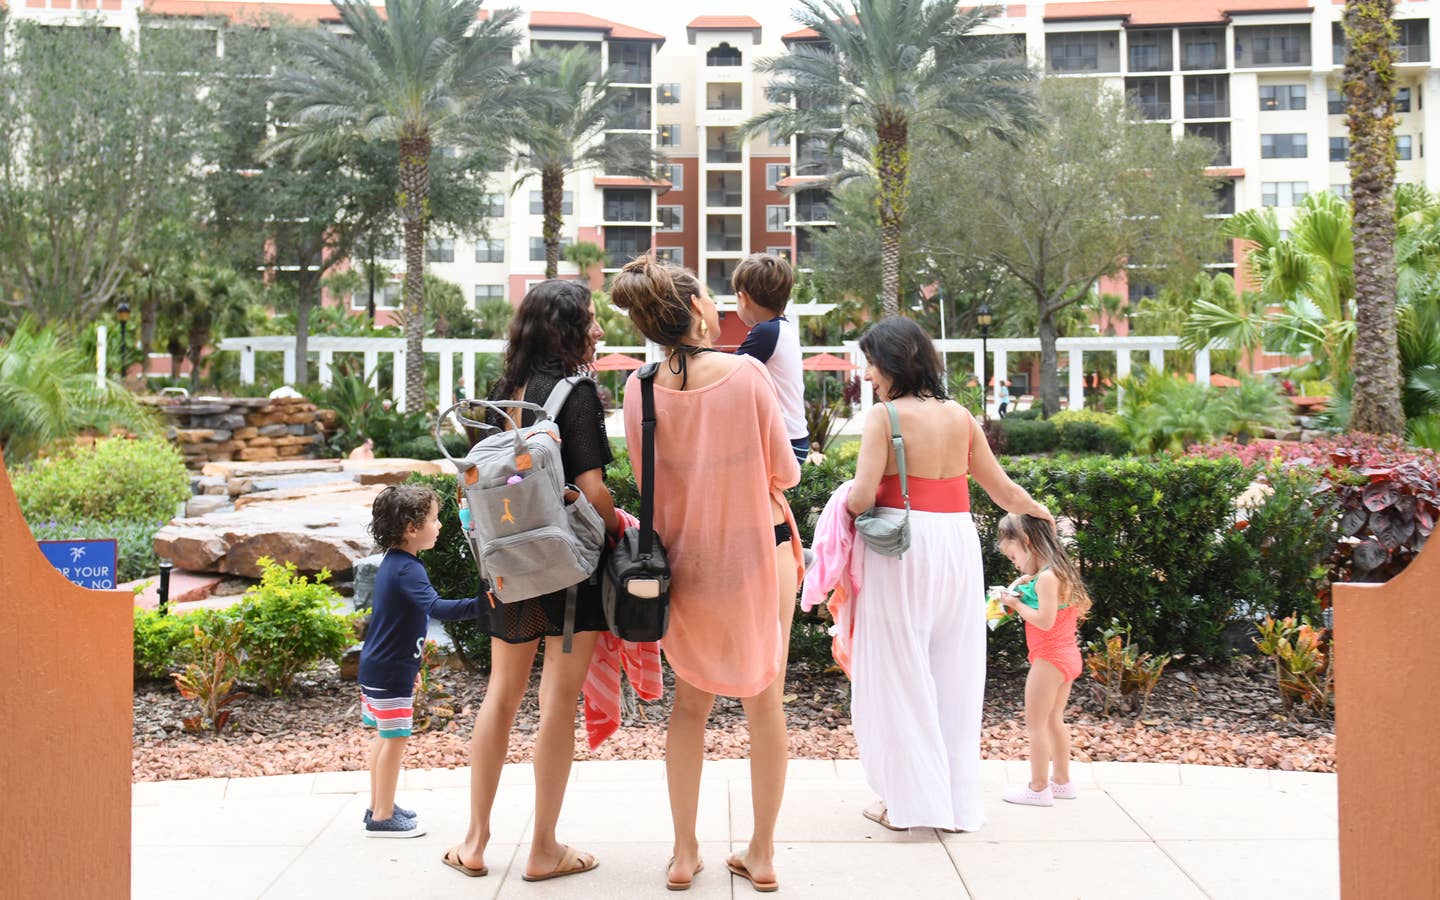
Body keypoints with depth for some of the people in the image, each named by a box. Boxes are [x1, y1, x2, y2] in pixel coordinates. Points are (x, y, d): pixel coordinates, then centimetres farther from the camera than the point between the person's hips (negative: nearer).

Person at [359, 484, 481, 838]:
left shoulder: (392, 563, 11)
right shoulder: (407, 570, -21)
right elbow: (435, 607, -38)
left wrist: (409, 662, 28)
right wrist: (480, 603, -46)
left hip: (377, 666, 10)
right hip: (391, 672, -10)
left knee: (384, 736, 18)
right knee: (395, 739, -1)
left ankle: (378, 806, 29)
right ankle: (383, 816, 7)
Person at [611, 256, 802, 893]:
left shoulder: (640, 388, -7)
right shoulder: (747, 372, -14)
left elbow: (649, 482, 1)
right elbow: (786, 472, -6)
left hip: (687, 559, 2)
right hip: (760, 549, -2)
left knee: (691, 700, 16)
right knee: (763, 699, 11)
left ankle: (684, 854, 20)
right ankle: (762, 853, 21)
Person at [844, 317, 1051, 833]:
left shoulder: (884, 415, -8)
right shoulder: (960, 416, 8)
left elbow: (862, 496, -17)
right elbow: (1003, 490, 14)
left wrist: (846, 505, 6)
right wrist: (1042, 512, 32)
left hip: (902, 550, -5)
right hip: (958, 545, 5)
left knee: (900, 675, 6)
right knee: (954, 675, 13)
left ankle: (905, 800, 12)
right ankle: (958, 801, 22)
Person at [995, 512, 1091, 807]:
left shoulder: (1046, 576, -20)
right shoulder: (1060, 572, 10)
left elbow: (1045, 621, -26)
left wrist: (1016, 604, -14)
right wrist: (1022, 592, 2)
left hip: (1050, 659, -10)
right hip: (1067, 657, 10)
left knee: (1035, 724, 0)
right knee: (1054, 720, 19)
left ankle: (1039, 788, 7)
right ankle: (1061, 781, 27)